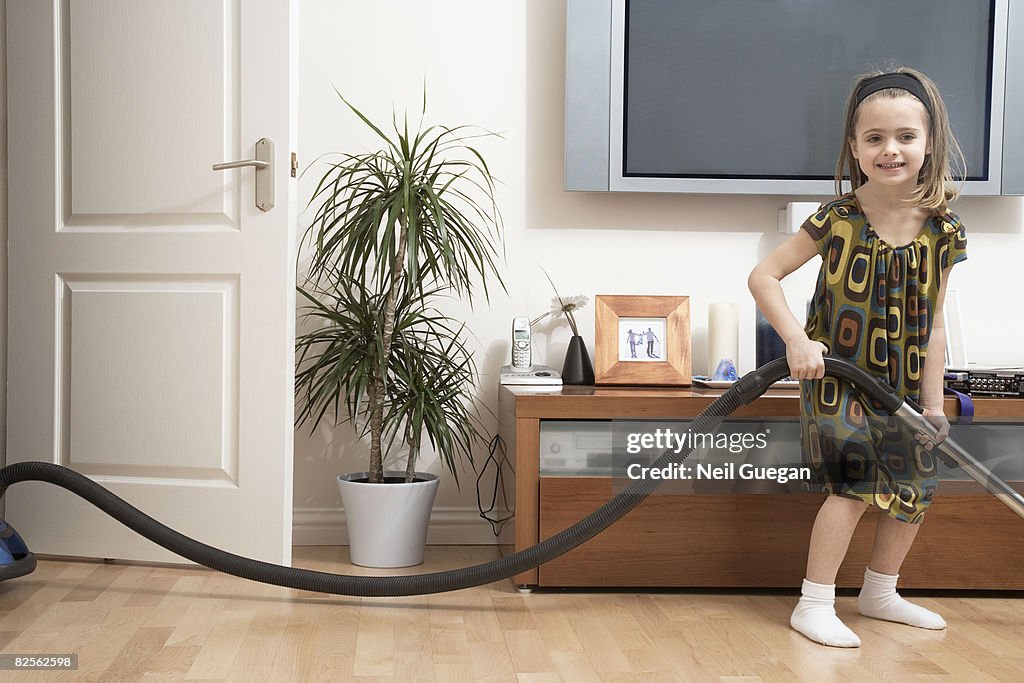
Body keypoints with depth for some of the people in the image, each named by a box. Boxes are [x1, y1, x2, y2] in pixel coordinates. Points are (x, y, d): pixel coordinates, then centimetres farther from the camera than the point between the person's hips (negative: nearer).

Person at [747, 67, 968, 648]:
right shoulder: (837, 221, -13)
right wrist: (797, 340, -22)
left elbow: (933, 325, 1)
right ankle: (815, 605, -3)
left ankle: (880, 593, 33)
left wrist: (933, 402, 2)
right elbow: (763, 276, -11)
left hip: (902, 384, 5)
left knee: (914, 489, 12)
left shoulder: (942, 232, -4)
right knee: (857, 484, -16)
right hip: (837, 378, -5)